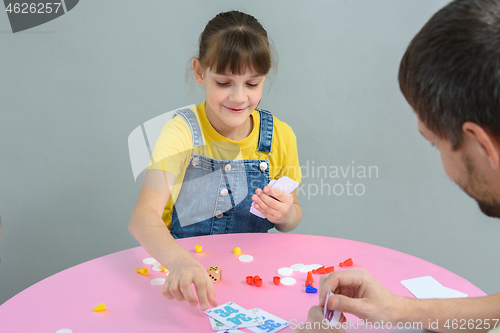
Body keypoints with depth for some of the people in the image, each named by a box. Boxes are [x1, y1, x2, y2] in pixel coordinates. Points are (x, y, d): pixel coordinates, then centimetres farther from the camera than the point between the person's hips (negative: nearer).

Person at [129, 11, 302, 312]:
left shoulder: (280, 136, -4)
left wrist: (285, 215, -15)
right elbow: (143, 216, -27)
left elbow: (292, 220, 9)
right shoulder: (183, 132, -13)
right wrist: (180, 261, -46)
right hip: (185, 273, -2)